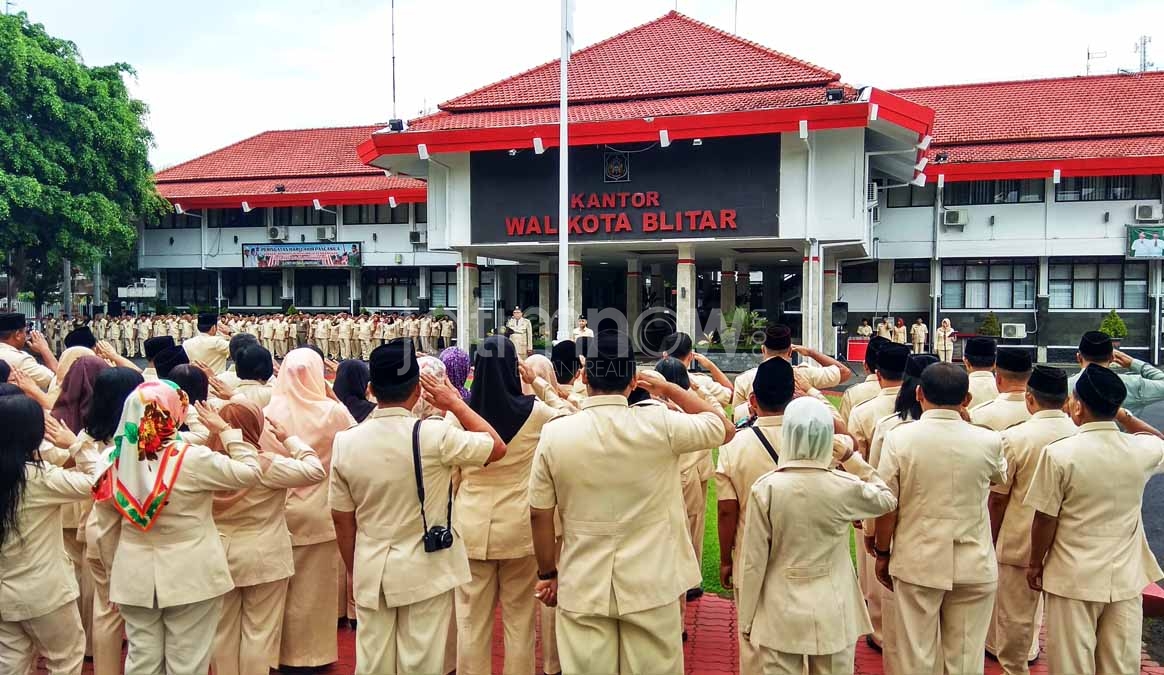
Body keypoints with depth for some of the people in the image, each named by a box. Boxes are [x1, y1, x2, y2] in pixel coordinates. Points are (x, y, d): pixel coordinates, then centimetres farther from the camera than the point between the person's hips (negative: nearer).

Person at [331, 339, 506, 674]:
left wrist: (355, 572, 15)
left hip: (371, 571, 3)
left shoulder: (345, 442, -8)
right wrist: (455, 403, 3)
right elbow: (497, 447, -4)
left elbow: (342, 520, 2)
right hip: (426, 570, -3)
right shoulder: (435, 434, -19)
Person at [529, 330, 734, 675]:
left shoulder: (555, 433, -10)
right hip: (651, 585, 0)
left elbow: (540, 515, -2)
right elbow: (726, 428, 5)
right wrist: (671, 390, 11)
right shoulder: (660, 424, -13)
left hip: (582, 589, 1)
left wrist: (547, 574, 11)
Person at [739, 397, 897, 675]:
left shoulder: (766, 488, -14)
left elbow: (754, 562, -9)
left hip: (781, 615, -1)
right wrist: (850, 458, 7)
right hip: (833, 615, 1)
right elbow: (888, 499, 12)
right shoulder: (846, 487, -12)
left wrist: (746, 620, 3)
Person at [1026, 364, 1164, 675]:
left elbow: (1045, 520, -11)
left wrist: (1035, 563, 3)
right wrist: (1127, 418, 18)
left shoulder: (1059, 454, -17)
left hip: (1074, 579, -4)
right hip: (1126, 579, 4)